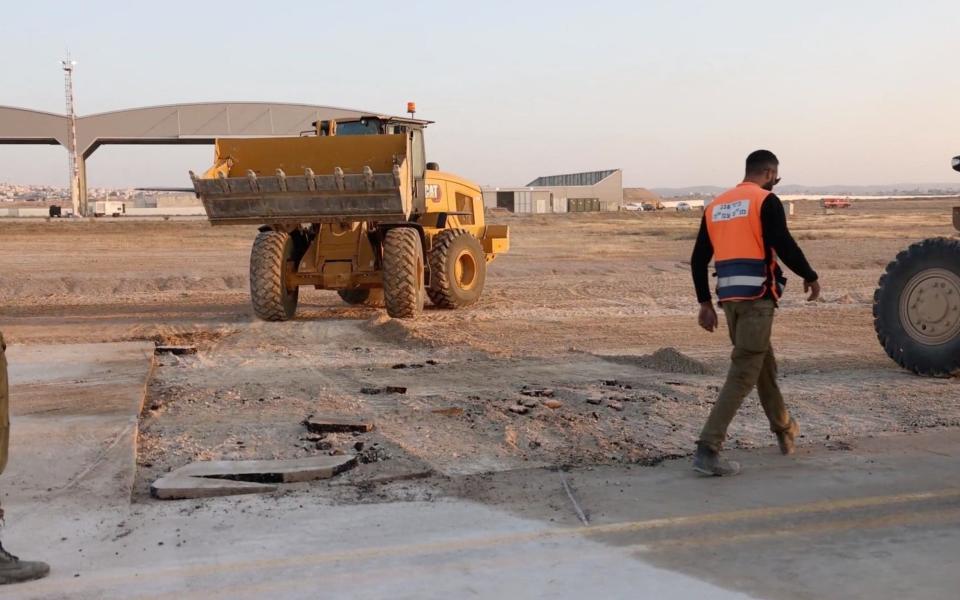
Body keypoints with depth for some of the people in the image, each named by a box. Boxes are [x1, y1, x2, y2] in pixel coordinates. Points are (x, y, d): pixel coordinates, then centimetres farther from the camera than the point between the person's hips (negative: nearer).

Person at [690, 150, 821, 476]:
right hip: (756, 296, -7)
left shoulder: (716, 205, 15)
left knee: (763, 362, 24)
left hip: (728, 296, 7)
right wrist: (811, 277, 3)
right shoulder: (766, 201, -4)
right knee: (744, 373, -6)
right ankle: (708, 449, -12)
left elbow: (698, 259, 14)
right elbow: (784, 245, -13)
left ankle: (784, 429, 40)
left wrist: (705, 303, 18)